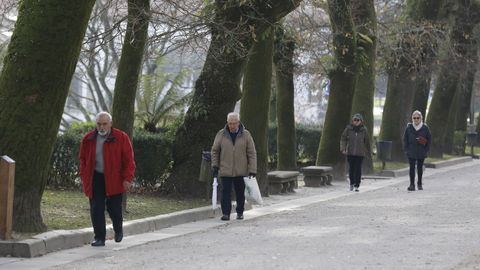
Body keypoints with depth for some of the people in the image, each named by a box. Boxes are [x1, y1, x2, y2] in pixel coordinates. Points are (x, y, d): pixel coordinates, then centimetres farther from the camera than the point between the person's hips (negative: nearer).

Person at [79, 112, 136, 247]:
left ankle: (118, 230, 30)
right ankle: (99, 238, 3)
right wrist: (84, 178, 6)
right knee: (96, 210, -3)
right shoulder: (88, 139, 6)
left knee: (114, 208, 2)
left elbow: (128, 160, -4)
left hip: (114, 180, -2)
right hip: (95, 179, 2)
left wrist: (127, 178, -12)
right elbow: (83, 160, 15)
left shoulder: (121, 138, -3)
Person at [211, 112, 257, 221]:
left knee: (240, 192, 8)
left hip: (241, 171, 0)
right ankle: (226, 213, -6)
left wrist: (252, 170, -4)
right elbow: (215, 151, 10)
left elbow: (252, 153, 1)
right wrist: (215, 166, 3)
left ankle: (240, 213, 20)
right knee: (226, 192, -7)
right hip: (225, 170, 0)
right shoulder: (221, 134, 1)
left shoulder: (246, 135, 0)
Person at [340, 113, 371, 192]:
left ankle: (357, 186, -2)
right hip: (350, 152, 1)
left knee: (358, 169, -6)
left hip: (360, 153, -1)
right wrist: (343, 149, -8)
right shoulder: (348, 128, -1)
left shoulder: (364, 130, 0)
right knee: (351, 168, 7)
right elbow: (343, 139, 2)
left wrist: (368, 151, 15)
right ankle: (352, 183, 27)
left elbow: (367, 141, 9)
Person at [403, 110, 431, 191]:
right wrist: (406, 149, -2)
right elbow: (405, 139, 5)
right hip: (411, 152, 0)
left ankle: (419, 184, 25)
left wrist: (426, 150, -2)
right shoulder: (409, 128, 0)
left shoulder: (425, 128, -2)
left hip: (421, 152, 0)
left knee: (420, 167, 11)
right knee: (412, 168, -5)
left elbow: (429, 139, 4)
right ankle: (412, 185, -4)